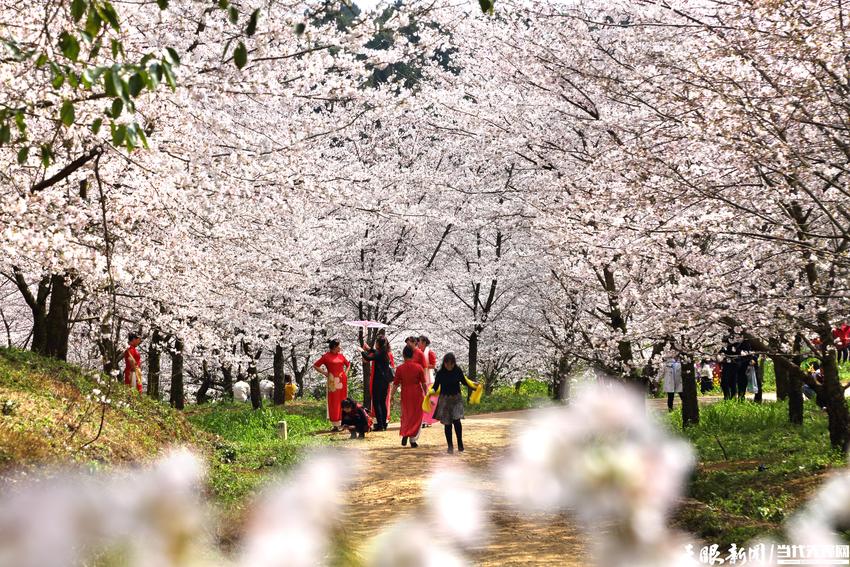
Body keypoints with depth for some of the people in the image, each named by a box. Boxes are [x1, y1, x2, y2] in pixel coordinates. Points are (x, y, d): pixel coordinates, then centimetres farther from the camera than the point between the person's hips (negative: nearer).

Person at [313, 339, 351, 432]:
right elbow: (315, 365, 1)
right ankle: (335, 425, -4)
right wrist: (324, 373, -5)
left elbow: (348, 364, 28)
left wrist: (346, 372, 11)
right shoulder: (326, 356, -1)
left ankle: (342, 422, 13)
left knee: (342, 401, 7)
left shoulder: (341, 355, 12)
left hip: (342, 380, 5)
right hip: (333, 381, -5)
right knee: (334, 401, -4)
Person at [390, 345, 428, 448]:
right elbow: (423, 383, -3)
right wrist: (426, 394, 10)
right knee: (416, 417, 9)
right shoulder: (418, 367, -6)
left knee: (406, 415, 17)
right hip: (417, 394, -1)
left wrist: (391, 396, 6)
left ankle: (404, 434, -3)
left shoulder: (400, 368, -6)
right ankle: (413, 440, 4)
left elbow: (396, 384, -3)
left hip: (405, 394, 1)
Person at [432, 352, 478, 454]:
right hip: (444, 399, 0)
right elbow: (435, 386, -4)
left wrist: (474, 386, 0)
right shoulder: (440, 373, -8)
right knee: (447, 423, 3)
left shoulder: (458, 371, -5)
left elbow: (464, 381, 10)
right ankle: (450, 446, 14)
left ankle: (460, 443, -1)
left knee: (456, 420, -15)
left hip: (456, 399, 0)